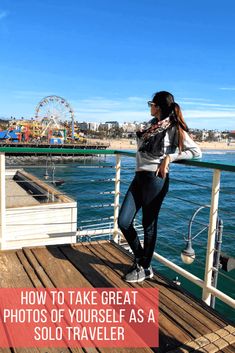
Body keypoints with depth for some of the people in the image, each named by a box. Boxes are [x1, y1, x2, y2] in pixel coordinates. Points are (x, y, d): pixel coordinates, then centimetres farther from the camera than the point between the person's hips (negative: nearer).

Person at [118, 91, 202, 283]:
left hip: (155, 179, -7)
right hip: (139, 177, 7)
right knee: (123, 222, 3)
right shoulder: (152, 124, 15)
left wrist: (169, 157, -12)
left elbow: (196, 152, -8)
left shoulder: (174, 128, -5)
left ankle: (145, 268, 26)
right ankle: (139, 258, 27)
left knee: (149, 224, 5)